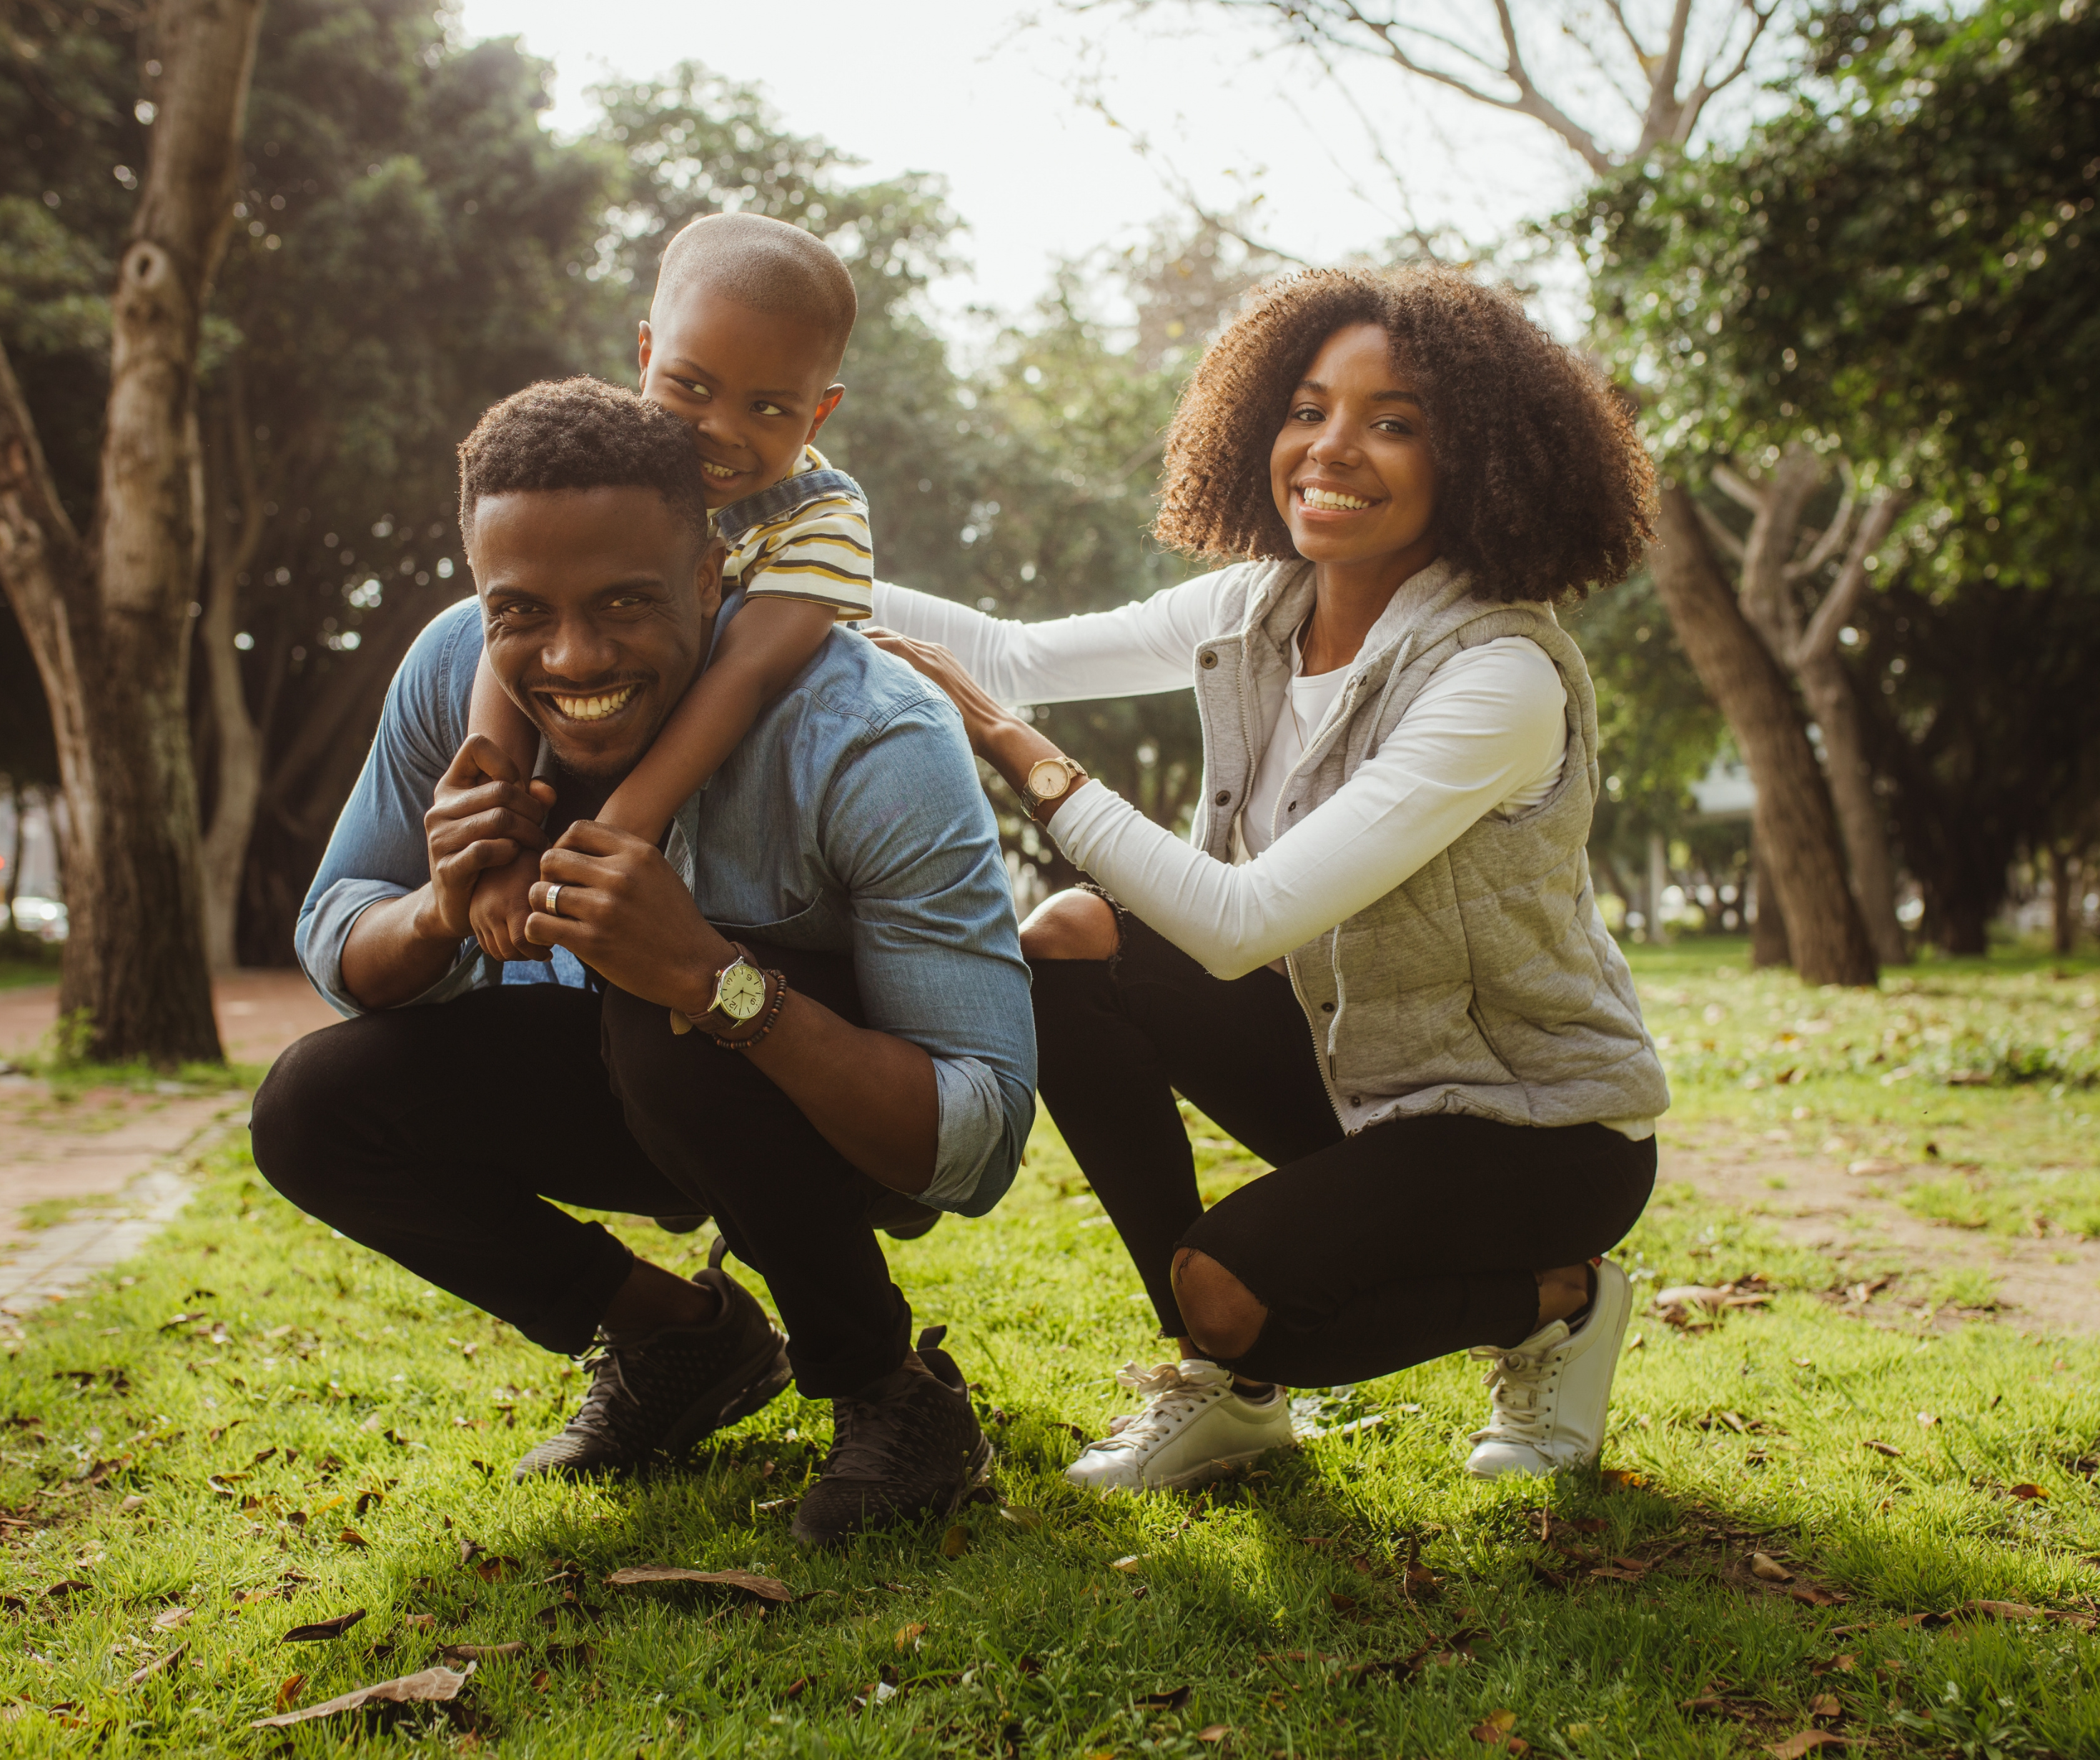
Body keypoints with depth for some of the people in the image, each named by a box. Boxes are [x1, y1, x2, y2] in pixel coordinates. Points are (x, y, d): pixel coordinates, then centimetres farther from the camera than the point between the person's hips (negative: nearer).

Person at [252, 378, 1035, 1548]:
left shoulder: (877, 746, -33)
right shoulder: (455, 671, -17)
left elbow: (981, 1148, -36)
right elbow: (330, 941, -4)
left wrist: (710, 977, -48)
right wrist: (439, 912, -29)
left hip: (857, 1110, -5)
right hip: (650, 1090, 5)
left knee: (676, 1026, -36)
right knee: (312, 1109, -12)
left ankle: (885, 1384, -10)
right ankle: (684, 1340, 6)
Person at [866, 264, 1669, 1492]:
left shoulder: (1500, 677, -29)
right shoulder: (1261, 609, -6)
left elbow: (1242, 922, -34)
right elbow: (1018, 657, -1)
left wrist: (1023, 753, -30)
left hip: (1544, 1124, -7)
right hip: (1355, 1060, 7)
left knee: (1226, 1293, -26)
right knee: (1068, 946, -10)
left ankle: (1553, 1304, 5)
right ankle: (1224, 1392, 3)